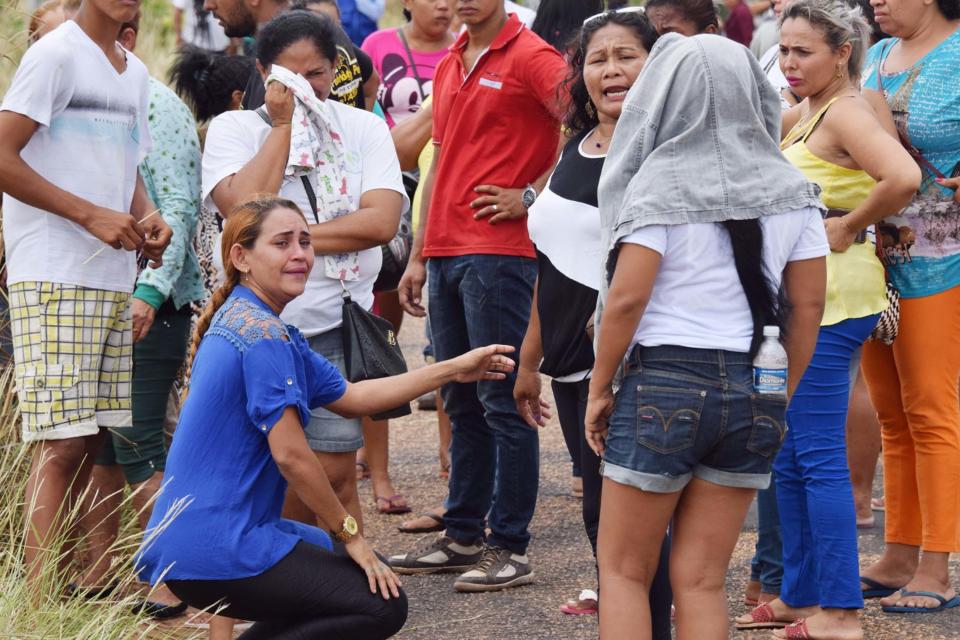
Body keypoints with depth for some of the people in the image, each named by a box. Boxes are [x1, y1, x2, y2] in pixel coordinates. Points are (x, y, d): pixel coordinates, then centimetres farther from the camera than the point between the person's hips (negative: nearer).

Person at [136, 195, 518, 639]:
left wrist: (454, 370, 20)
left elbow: (350, 397, 21)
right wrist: (350, 533, -9)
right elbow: (291, 454, -19)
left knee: (338, 560, 29)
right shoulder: (263, 335, -15)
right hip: (217, 548, -10)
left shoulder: (244, 320, 17)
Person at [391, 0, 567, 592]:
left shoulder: (530, 57, -7)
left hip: (499, 251, -8)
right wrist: (418, 258, 20)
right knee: (462, 404, 13)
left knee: (502, 403, -5)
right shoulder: (450, 67, 18)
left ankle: (510, 548, -1)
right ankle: (463, 536, 19)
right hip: (447, 252, 8)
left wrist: (530, 196, -13)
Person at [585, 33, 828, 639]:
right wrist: (781, 397, 16)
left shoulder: (659, 181, -8)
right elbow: (809, 305, 7)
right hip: (754, 396, 4)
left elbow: (626, 298, -12)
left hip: (664, 384, -4)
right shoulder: (791, 190, 5)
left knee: (624, 571, 8)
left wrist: (600, 390, -1)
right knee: (702, 580, 9)